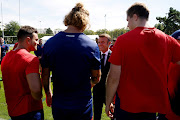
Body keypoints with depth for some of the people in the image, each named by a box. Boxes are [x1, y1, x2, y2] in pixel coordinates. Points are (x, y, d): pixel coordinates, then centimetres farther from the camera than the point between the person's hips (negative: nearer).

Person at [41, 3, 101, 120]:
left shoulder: (50, 43, -8)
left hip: (58, 105, 2)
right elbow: (96, 78, -4)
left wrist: (48, 94, 17)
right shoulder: (91, 45, -14)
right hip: (83, 106, -2)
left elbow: (45, 75, 1)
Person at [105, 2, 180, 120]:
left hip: (127, 105, -2)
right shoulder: (167, 40, -4)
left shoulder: (122, 40, -14)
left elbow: (113, 78, -14)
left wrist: (108, 103, -1)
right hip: (155, 105, 3)